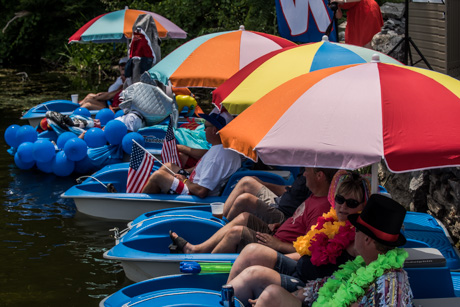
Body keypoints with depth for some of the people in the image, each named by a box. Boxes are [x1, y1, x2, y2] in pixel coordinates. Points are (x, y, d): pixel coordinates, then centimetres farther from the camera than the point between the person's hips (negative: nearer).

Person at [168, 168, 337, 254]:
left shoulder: (322, 208, -25)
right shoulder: (316, 196, 8)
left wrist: (278, 244, -22)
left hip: (279, 249, -11)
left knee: (237, 232, -18)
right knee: (244, 217, 14)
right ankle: (195, 249, 11)